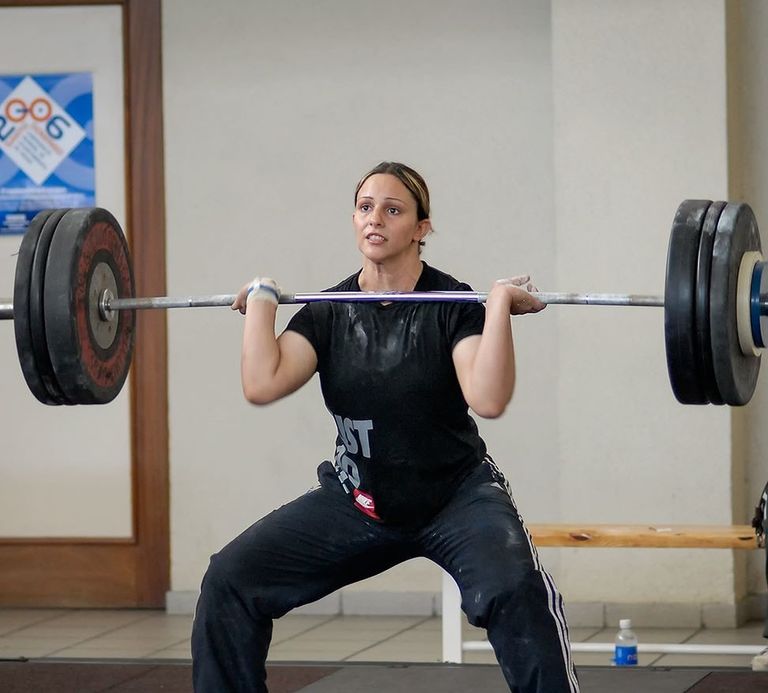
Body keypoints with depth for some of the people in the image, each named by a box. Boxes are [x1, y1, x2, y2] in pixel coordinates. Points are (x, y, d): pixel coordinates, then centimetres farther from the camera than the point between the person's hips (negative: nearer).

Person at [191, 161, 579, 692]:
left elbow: (488, 399, -30)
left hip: (457, 494, -4)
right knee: (230, 582, -9)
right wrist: (262, 298, -10)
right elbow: (262, 384, -18)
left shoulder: (452, 305, -12)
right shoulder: (331, 312, -2)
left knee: (515, 591, -34)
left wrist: (500, 303, -29)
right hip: (359, 500, 4)